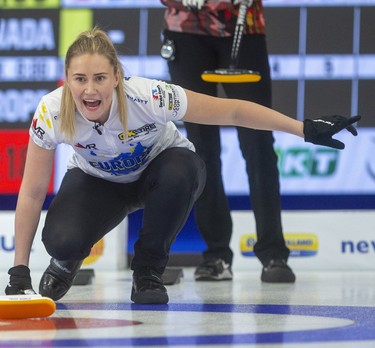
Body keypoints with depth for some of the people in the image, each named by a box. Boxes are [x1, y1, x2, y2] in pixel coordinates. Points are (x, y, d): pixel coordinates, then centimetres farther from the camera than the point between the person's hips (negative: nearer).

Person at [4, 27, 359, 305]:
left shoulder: (149, 97, -37)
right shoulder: (51, 113, -31)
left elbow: (232, 111, -27)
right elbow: (32, 192, -21)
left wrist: (305, 129, -25)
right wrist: (19, 270, -22)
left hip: (158, 170, 0)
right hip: (97, 180, 0)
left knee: (180, 171, -37)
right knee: (61, 240, -30)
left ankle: (148, 270, -13)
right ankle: (66, 263, 10)